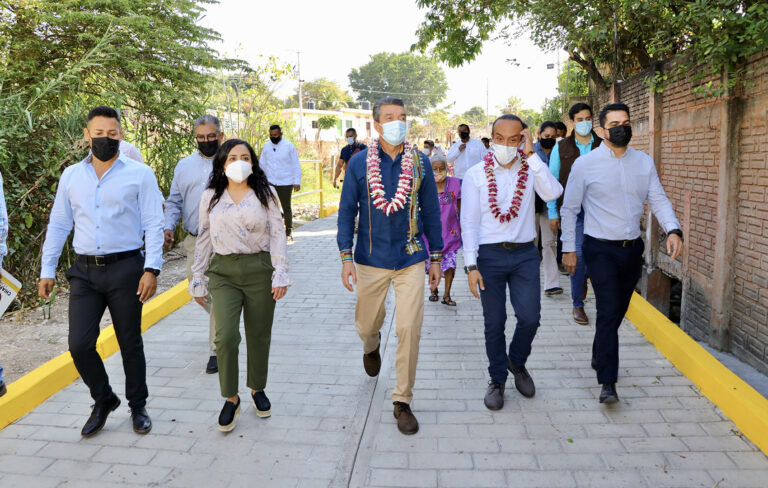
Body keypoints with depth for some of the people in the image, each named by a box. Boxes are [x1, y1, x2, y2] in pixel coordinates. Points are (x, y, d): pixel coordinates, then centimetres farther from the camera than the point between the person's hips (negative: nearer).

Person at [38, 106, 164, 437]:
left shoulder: (140, 174, -2)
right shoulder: (71, 176, 10)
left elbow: (154, 224, -4)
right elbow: (58, 224, 14)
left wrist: (151, 269, -13)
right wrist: (47, 270, 10)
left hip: (125, 270, -3)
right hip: (84, 271, 3)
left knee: (130, 344, 7)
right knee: (79, 345, -1)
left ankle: (138, 407, 26)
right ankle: (104, 400, 24)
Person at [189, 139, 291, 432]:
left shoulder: (265, 194, 2)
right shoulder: (210, 197, 7)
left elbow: (278, 235, -1)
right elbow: (203, 240, 11)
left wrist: (281, 274, -8)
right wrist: (198, 281, 10)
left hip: (259, 269, 0)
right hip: (223, 272, 1)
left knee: (259, 335, 9)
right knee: (226, 336, -12)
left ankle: (258, 389, 31)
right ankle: (231, 399, 8)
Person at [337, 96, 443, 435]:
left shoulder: (420, 163, 2)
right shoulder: (359, 163, -1)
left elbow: (432, 211, 7)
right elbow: (347, 211, 2)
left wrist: (436, 257, 7)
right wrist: (346, 258, -5)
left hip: (411, 259, 0)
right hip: (371, 260, 0)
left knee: (410, 330, -5)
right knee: (367, 325, 14)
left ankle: (402, 401, 11)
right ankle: (372, 346, 53)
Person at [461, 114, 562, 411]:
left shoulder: (531, 169, 2)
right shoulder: (476, 174, -2)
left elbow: (552, 194, -19)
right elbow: (469, 222, -3)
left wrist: (531, 155, -18)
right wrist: (471, 265, -9)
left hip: (525, 254, 1)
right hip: (489, 255, -1)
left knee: (530, 317, -1)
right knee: (494, 323, 7)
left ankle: (517, 362, 30)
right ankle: (497, 379, 27)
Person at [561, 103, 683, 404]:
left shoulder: (644, 162, 6)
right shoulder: (585, 164, -6)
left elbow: (658, 199, 0)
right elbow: (569, 209, -1)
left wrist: (673, 230, -18)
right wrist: (568, 248, -2)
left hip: (632, 248, 5)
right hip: (601, 249, -4)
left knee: (618, 311, 15)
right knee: (609, 311, -11)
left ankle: (599, 357, 38)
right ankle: (608, 382, -5)